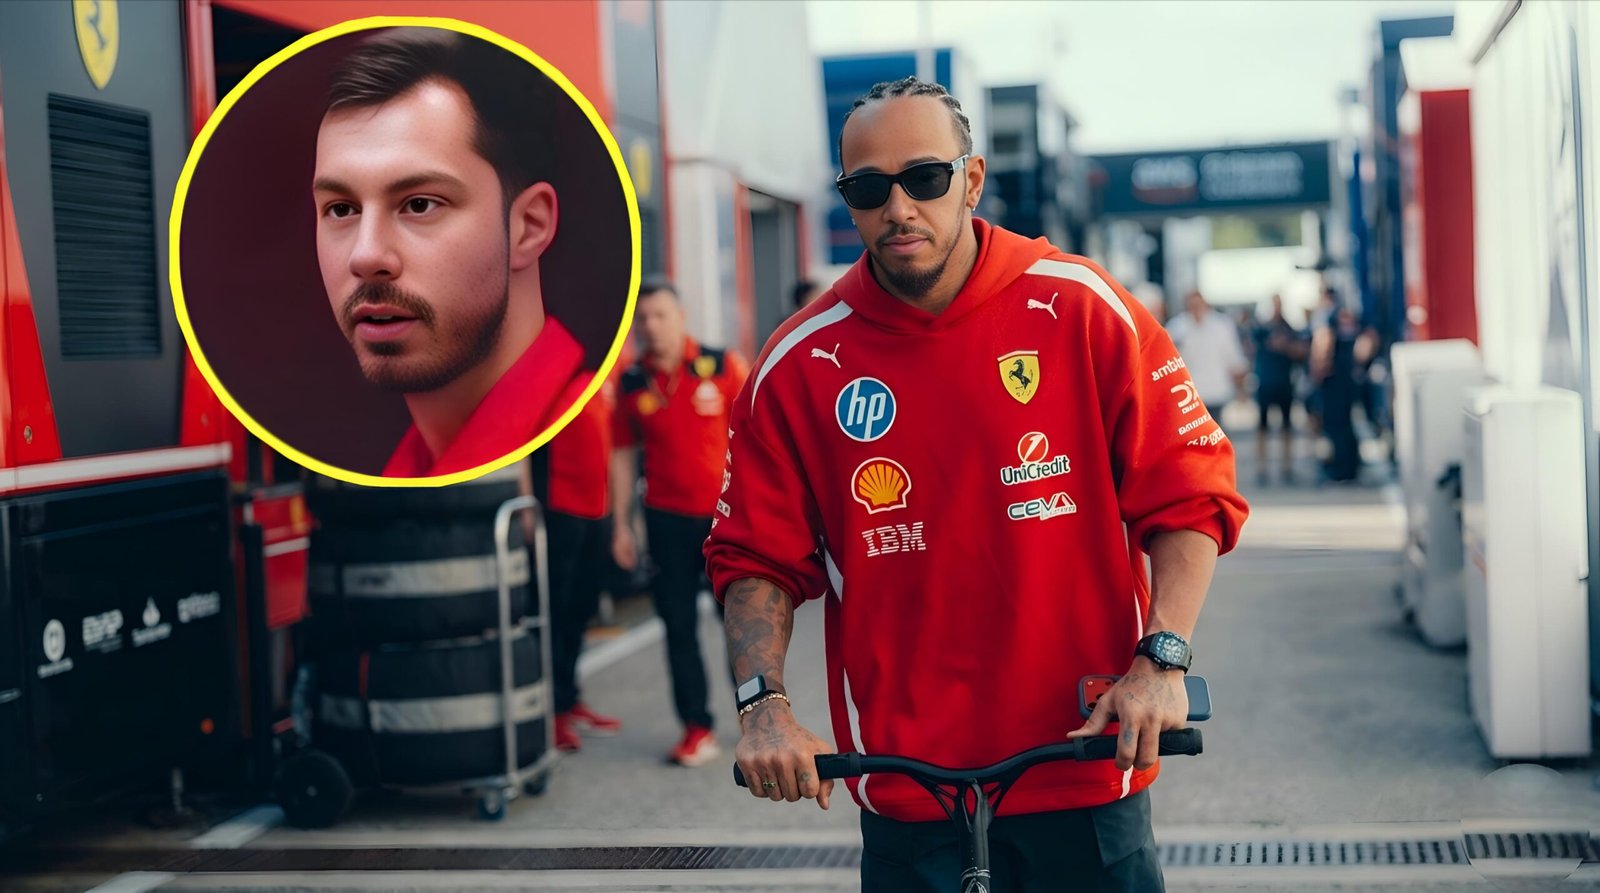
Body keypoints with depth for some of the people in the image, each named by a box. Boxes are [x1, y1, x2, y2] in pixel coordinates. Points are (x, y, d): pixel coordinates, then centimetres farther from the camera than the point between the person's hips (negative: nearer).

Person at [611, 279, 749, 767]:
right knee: (679, 623, 4)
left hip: (727, 512, -2)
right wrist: (622, 525, 5)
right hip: (667, 518, 2)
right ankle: (697, 727, 13)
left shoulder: (723, 365, -4)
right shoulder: (631, 383, 2)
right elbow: (623, 455, 8)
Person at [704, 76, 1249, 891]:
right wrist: (763, 700, -11)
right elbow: (757, 558, 3)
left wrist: (1160, 657, -14)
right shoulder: (800, 365, -3)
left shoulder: (1081, 310, -5)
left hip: (1085, 763, 0)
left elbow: (1189, 495, -3)